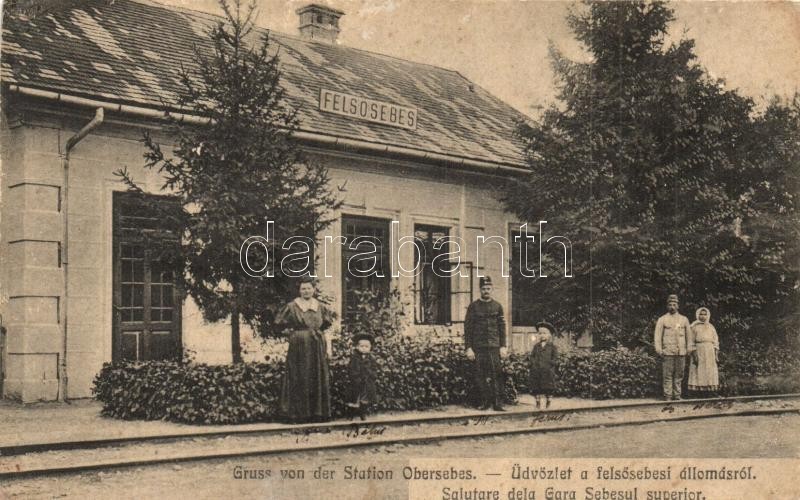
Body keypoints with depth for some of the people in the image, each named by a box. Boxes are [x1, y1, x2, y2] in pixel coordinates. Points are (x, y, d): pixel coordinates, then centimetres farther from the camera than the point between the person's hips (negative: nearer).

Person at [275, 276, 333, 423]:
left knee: (317, 380, 5)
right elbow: (279, 322, 3)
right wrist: (291, 330, 1)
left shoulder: (320, 307, 9)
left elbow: (327, 322, 25)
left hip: (318, 347, 4)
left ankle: (317, 413, 12)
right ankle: (297, 415, 1)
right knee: (299, 380, -4)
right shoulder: (292, 306, -3)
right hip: (299, 347, -4)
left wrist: (317, 330, 13)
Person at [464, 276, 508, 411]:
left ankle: (498, 403, -3)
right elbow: (468, 328, 2)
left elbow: (502, 327, 10)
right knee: (479, 376, 1)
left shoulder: (497, 306, 9)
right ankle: (485, 401, 11)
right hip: (478, 347, 0)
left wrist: (503, 347, 2)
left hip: (494, 347, 1)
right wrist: (468, 348, -5)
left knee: (496, 375, -5)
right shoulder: (473, 306, 4)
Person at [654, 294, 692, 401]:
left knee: (679, 375, 6)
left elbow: (688, 335, 14)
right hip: (667, 353, -3)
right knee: (667, 375, -4)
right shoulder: (662, 320, 4)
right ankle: (667, 396, 0)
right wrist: (659, 350, -7)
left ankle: (677, 395, 13)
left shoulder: (684, 319, 12)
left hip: (681, 353, 3)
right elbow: (658, 336, 1)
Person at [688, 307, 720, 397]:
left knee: (711, 372, 0)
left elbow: (715, 341, 13)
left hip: (710, 353, 4)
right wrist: (693, 354, -10)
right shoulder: (694, 327, 4)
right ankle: (697, 391, -8)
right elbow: (691, 342, -1)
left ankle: (711, 391, 1)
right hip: (699, 351, -4)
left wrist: (716, 354, 4)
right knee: (698, 372, -7)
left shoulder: (711, 327, 15)